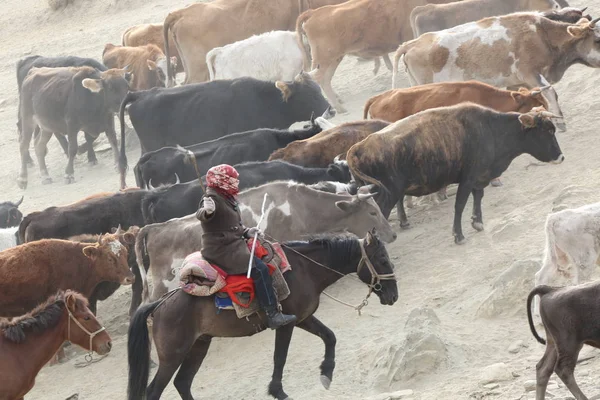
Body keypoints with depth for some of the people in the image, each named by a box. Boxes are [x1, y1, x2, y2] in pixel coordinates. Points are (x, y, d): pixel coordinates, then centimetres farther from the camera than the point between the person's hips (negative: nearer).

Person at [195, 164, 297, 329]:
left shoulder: (227, 199, 17)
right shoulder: (213, 199, -14)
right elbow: (200, 215, -34)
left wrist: (247, 232, 8)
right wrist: (206, 211, -57)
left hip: (233, 245, 11)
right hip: (222, 251, -11)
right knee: (259, 269, -19)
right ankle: (272, 315, -21)